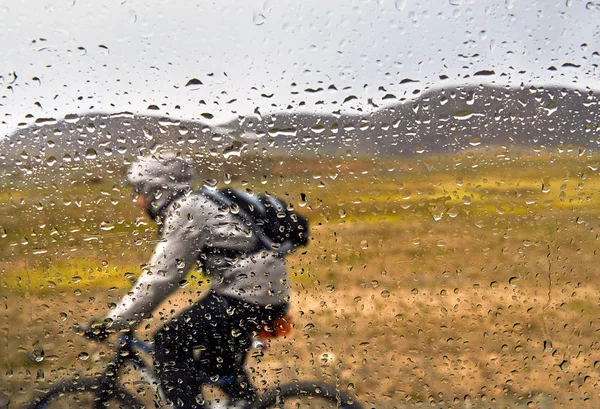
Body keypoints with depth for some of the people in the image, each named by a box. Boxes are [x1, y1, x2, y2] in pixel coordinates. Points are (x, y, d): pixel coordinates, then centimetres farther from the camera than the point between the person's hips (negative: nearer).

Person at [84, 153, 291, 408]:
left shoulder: (186, 212, -13)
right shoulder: (194, 205, 15)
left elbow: (162, 277, -17)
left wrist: (113, 322, -11)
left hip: (250, 298, -10)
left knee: (168, 343, -6)